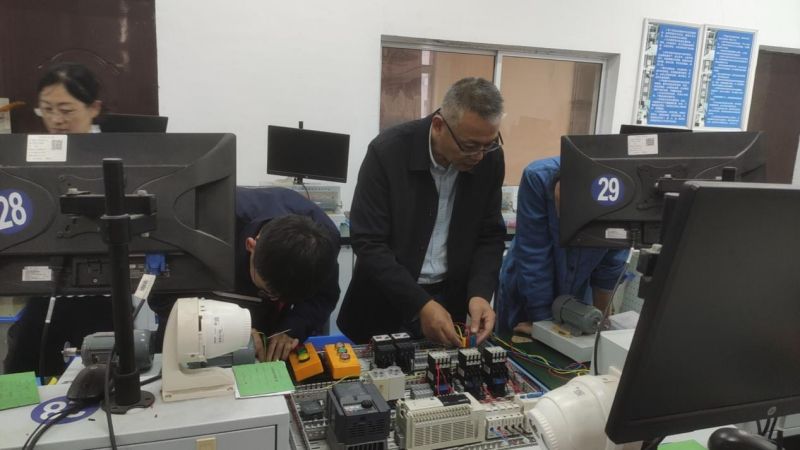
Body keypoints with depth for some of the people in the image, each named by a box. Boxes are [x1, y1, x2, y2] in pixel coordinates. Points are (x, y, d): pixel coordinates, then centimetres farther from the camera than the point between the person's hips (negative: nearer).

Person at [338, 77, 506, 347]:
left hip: (451, 300, 3)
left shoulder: (491, 159, -8)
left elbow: (490, 236, -1)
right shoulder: (388, 151, -20)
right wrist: (420, 305, -28)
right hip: (384, 303, -3)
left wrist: (480, 293, -17)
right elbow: (368, 244, -21)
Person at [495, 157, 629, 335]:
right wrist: (541, 319, -20)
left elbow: (610, 266, -11)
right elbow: (533, 256, -25)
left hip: (578, 297, 1)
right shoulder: (538, 177, -30)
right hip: (523, 293, -1)